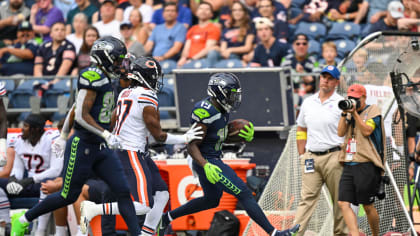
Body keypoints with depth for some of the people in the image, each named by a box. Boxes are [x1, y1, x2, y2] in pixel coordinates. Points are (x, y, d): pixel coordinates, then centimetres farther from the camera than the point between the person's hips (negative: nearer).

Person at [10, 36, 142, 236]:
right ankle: (23, 220, 21)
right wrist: (106, 135, -24)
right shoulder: (92, 77, -16)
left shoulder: (104, 80, 13)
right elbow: (81, 116, -21)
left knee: (123, 191, -2)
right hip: (82, 146, -9)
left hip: (101, 148, 9)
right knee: (69, 196, 4)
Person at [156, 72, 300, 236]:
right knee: (244, 195, -10)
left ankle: (167, 218, 35)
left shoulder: (221, 109, 4)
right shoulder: (206, 113, -25)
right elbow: (192, 145, -23)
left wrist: (243, 136, -1)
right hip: (206, 161, -11)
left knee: (211, 200, 26)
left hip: (214, 160, 11)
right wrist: (206, 166, -35)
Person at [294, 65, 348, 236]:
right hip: (311, 158, 3)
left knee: (339, 199, 2)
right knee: (307, 198, -6)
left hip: (334, 157, -3)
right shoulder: (308, 102, 14)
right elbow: (301, 130, 22)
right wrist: (302, 155, 15)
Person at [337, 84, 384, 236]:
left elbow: (367, 131, -12)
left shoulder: (373, 110, 1)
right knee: (343, 203, -10)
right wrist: (344, 114, -1)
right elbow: (341, 133, 9)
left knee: (368, 206, -1)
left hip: (366, 165, -6)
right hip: (349, 165, 6)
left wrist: (355, 113, -12)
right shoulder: (350, 113, 20)